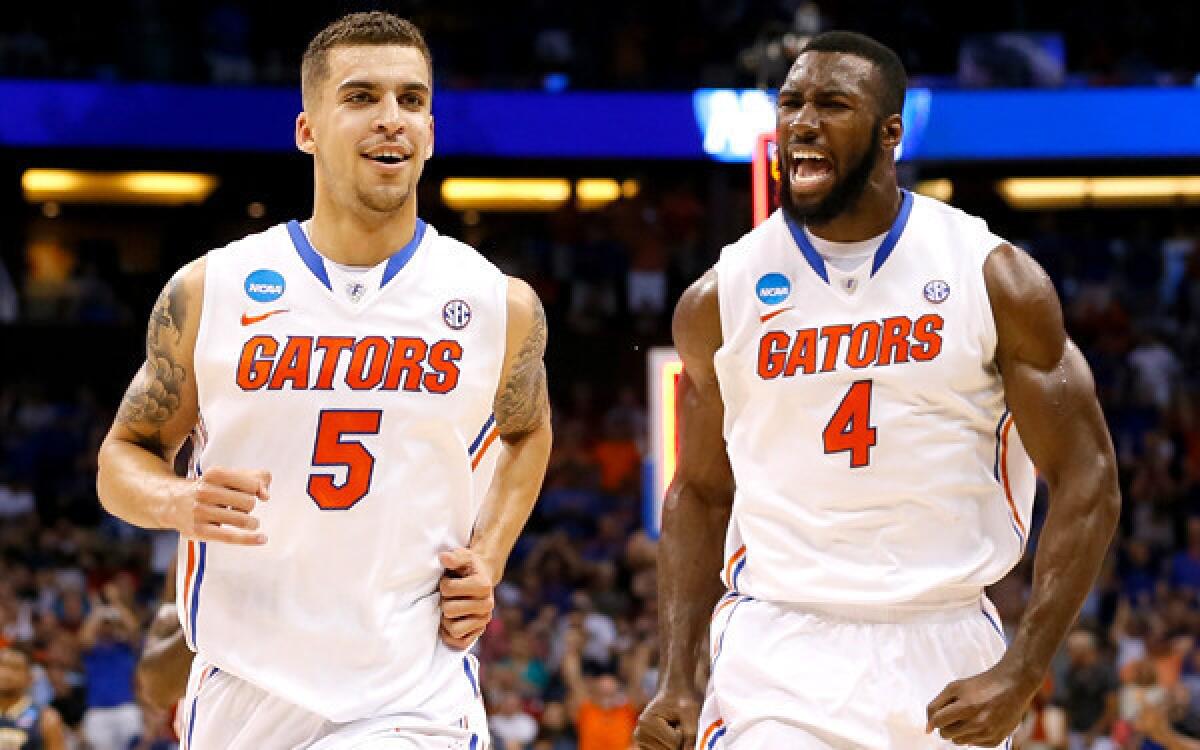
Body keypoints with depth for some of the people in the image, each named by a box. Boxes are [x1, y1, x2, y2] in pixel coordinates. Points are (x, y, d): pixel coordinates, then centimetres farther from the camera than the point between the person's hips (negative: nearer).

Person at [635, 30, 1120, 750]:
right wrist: (677, 680, 3)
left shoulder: (995, 278, -2)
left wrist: (1020, 675, -11)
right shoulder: (719, 300, 3)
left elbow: (1087, 481, -2)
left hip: (946, 656, 0)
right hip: (778, 656, 0)